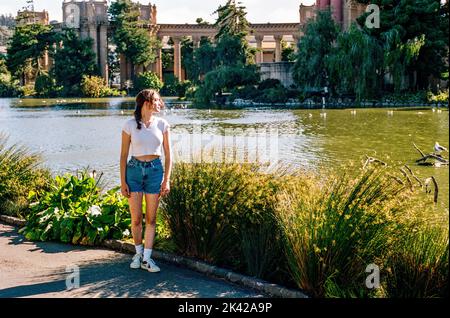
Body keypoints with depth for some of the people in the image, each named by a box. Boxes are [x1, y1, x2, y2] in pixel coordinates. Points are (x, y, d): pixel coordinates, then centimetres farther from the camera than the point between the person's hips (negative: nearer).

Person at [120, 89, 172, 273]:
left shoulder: (162, 125, 2)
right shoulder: (130, 125, -2)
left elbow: (168, 155, 5)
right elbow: (123, 155, 1)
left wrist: (167, 180, -2)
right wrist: (123, 182, -4)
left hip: (155, 170, 1)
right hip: (134, 170, -1)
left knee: (151, 218, 3)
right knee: (136, 218, 2)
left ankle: (147, 259, 11)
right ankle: (138, 253, 23)